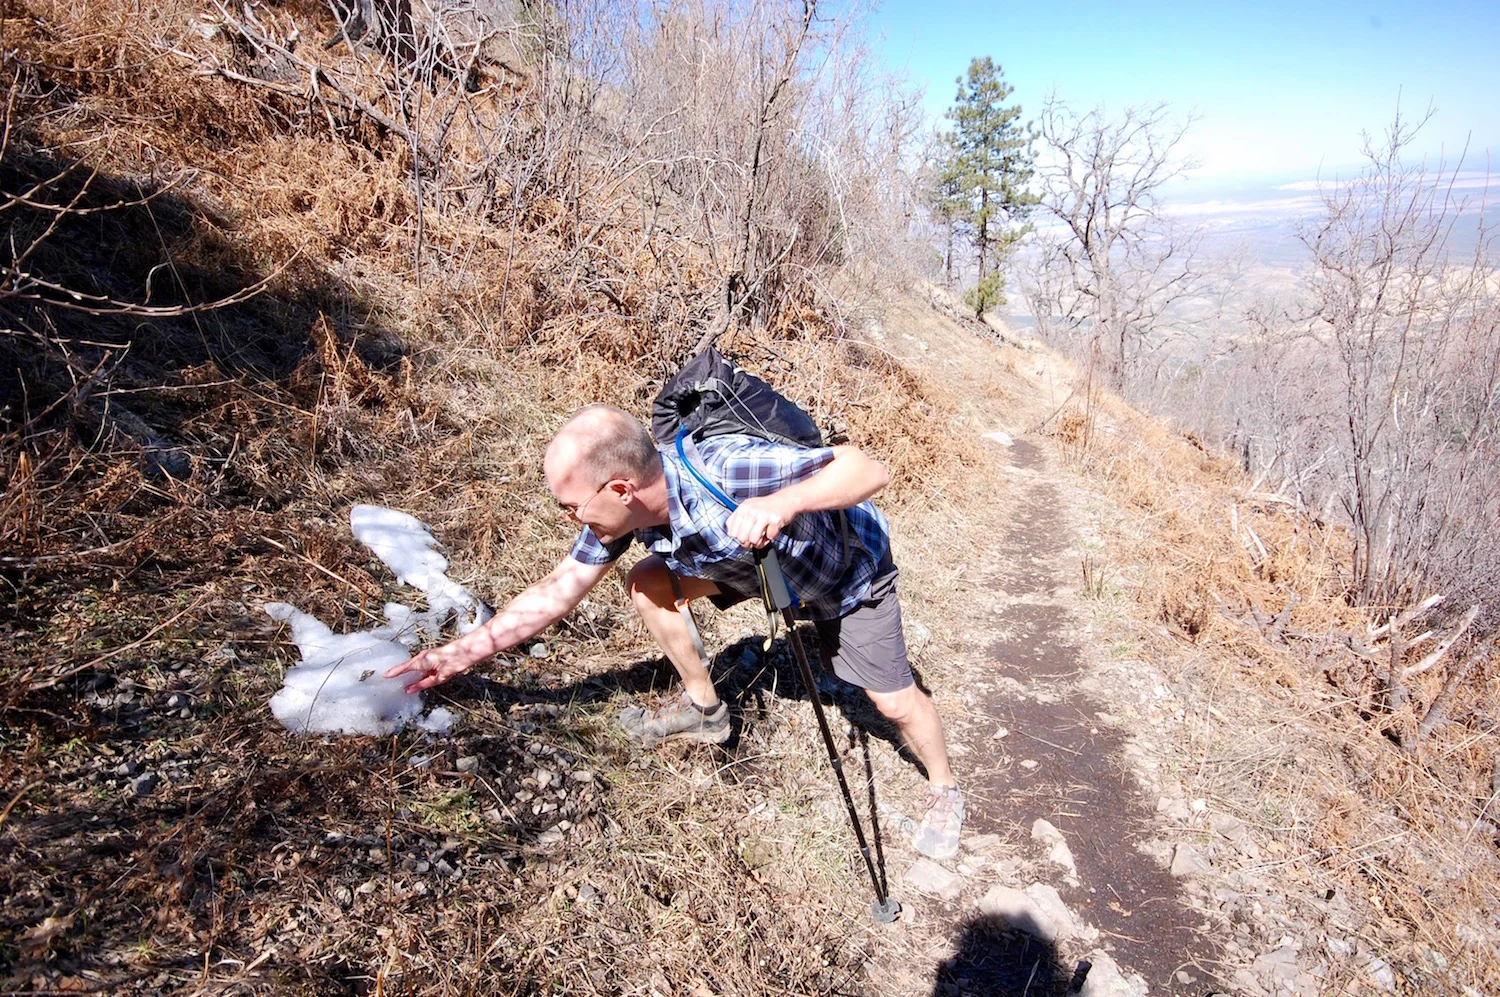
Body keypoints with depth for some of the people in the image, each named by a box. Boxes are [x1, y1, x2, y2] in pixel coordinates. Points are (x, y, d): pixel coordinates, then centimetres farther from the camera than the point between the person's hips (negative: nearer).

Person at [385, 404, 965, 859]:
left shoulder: (728, 468, -43)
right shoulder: (624, 511, -21)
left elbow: (869, 469, -42)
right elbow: (558, 591, -9)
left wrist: (784, 502, -59)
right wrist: (464, 651, -9)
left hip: (847, 570, -5)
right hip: (757, 563, 6)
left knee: (893, 700, -2)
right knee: (648, 584, -5)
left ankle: (944, 792, 31)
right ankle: (703, 710, 16)